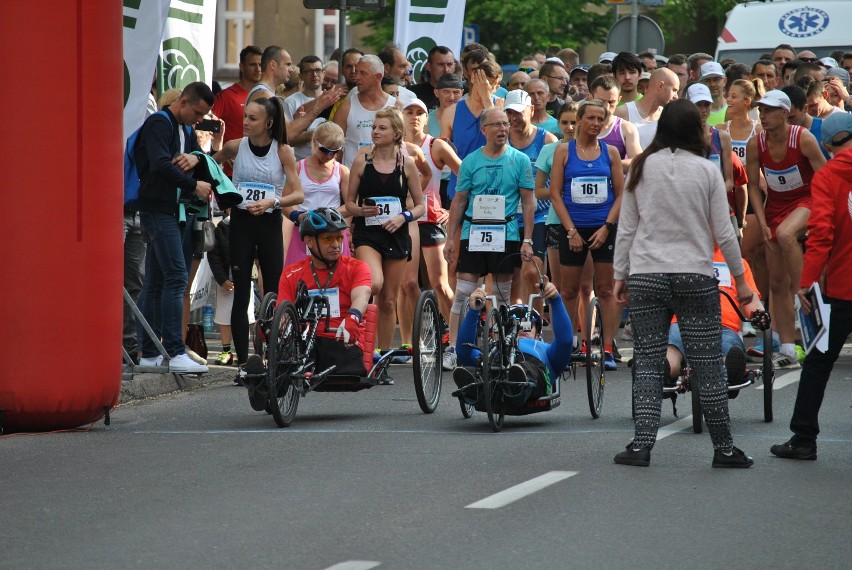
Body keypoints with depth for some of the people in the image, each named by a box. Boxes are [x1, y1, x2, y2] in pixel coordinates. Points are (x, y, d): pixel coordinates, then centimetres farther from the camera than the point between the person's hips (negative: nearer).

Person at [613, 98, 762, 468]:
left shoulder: (641, 168, 2)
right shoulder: (706, 170, -2)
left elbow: (626, 229, 4)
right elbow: (724, 233, 0)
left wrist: (620, 276, 13)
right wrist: (740, 279, 10)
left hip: (645, 276, 1)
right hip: (695, 276, -1)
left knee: (648, 362, 4)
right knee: (707, 364, 3)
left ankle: (642, 444, -4)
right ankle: (723, 448, 8)